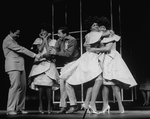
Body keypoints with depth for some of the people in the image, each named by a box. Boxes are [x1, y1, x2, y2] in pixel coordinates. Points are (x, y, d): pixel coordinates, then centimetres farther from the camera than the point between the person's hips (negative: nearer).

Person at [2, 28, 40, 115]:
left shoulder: (14, 40, 22)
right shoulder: (7, 41, -8)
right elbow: (20, 49, -15)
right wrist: (34, 55, -18)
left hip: (20, 66, 9)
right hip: (13, 66, -9)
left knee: (23, 86, 4)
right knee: (15, 86, -14)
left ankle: (20, 108, 9)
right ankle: (10, 109, -10)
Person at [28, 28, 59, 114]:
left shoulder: (52, 41, 10)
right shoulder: (39, 40, 14)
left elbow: (49, 50, -5)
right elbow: (40, 49, -3)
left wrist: (46, 40, 1)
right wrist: (44, 39, 2)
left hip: (49, 64, -1)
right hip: (40, 64, 1)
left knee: (49, 84, -10)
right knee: (40, 85, -6)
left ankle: (49, 106, -4)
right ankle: (41, 106, 1)